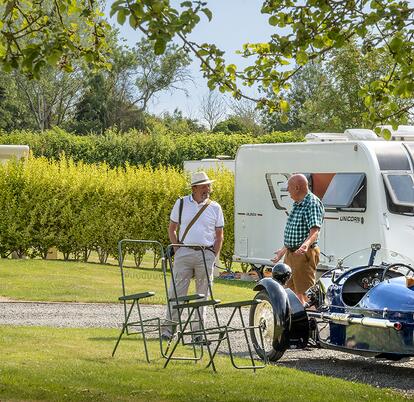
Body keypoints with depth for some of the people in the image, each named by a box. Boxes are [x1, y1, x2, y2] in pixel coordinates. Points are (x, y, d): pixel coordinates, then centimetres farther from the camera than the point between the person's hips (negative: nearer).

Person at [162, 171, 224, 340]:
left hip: (206, 254, 1)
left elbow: (219, 236, 11)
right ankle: (169, 327, 3)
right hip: (184, 252, -1)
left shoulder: (215, 208, 7)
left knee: (202, 294, 4)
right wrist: (176, 249, 1)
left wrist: (214, 256, 1)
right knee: (176, 291, -4)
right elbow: (172, 229, 11)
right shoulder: (181, 204, 6)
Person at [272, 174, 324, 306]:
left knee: (305, 294, -10)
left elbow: (315, 230, -25)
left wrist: (306, 245, -43)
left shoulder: (313, 203, -13)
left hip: (304, 255, -10)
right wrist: (283, 250, 34)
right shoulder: (297, 205, 18)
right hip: (291, 254, 10)